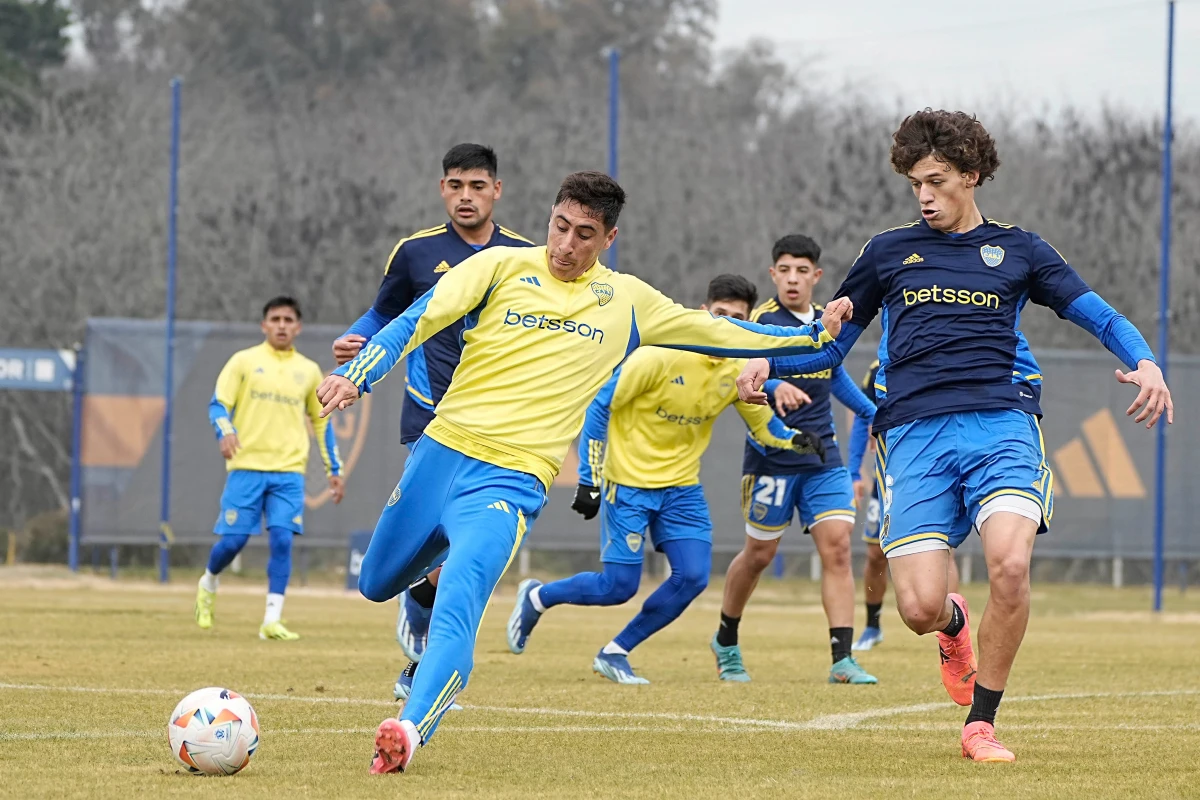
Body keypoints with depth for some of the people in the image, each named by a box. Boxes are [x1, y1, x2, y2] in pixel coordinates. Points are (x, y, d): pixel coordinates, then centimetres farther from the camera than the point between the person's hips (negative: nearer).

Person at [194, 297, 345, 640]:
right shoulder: (244, 361, 3)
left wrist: (335, 470, 17)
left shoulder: (309, 371, 13)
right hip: (247, 467, -2)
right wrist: (225, 431, -24)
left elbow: (321, 422, 21)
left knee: (282, 540, -11)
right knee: (233, 540, -3)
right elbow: (218, 404, -2)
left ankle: (272, 621, -8)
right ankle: (208, 583, 29)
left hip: (288, 472, 2)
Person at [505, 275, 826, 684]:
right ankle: (536, 598, 21)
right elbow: (599, 407, -13)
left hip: (682, 488, 5)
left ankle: (616, 653, 7)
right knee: (619, 586, -8)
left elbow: (764, 425, 8)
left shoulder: (741, 370, -3)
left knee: (693, 577, -10)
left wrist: (798, 439, -16)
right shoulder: (662, 355, -19)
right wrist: (589, 481, -13)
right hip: (629, 482, -5)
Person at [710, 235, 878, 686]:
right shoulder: (762, 321, -10)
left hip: (823, 458, 4)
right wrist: (776, 387, -48)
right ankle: (725, 641, 31)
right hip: (771, 458, -4)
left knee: (837, 545, -10)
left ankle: (842, 659, -14)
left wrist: (870, 411, 38)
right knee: (759, 554, 7)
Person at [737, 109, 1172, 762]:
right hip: (915, 434, 1)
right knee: (920, 607, -14)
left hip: (1001, 421, -1)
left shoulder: (1018, 250, 16)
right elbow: (831, 343, 25)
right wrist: (768, 363, 6)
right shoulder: (887, 253, 18)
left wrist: (1143, 362, -7)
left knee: (1010, 566, -27)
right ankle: (955, 623, 27)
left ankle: (980, 724, -7)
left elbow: (1101, 317, 14)